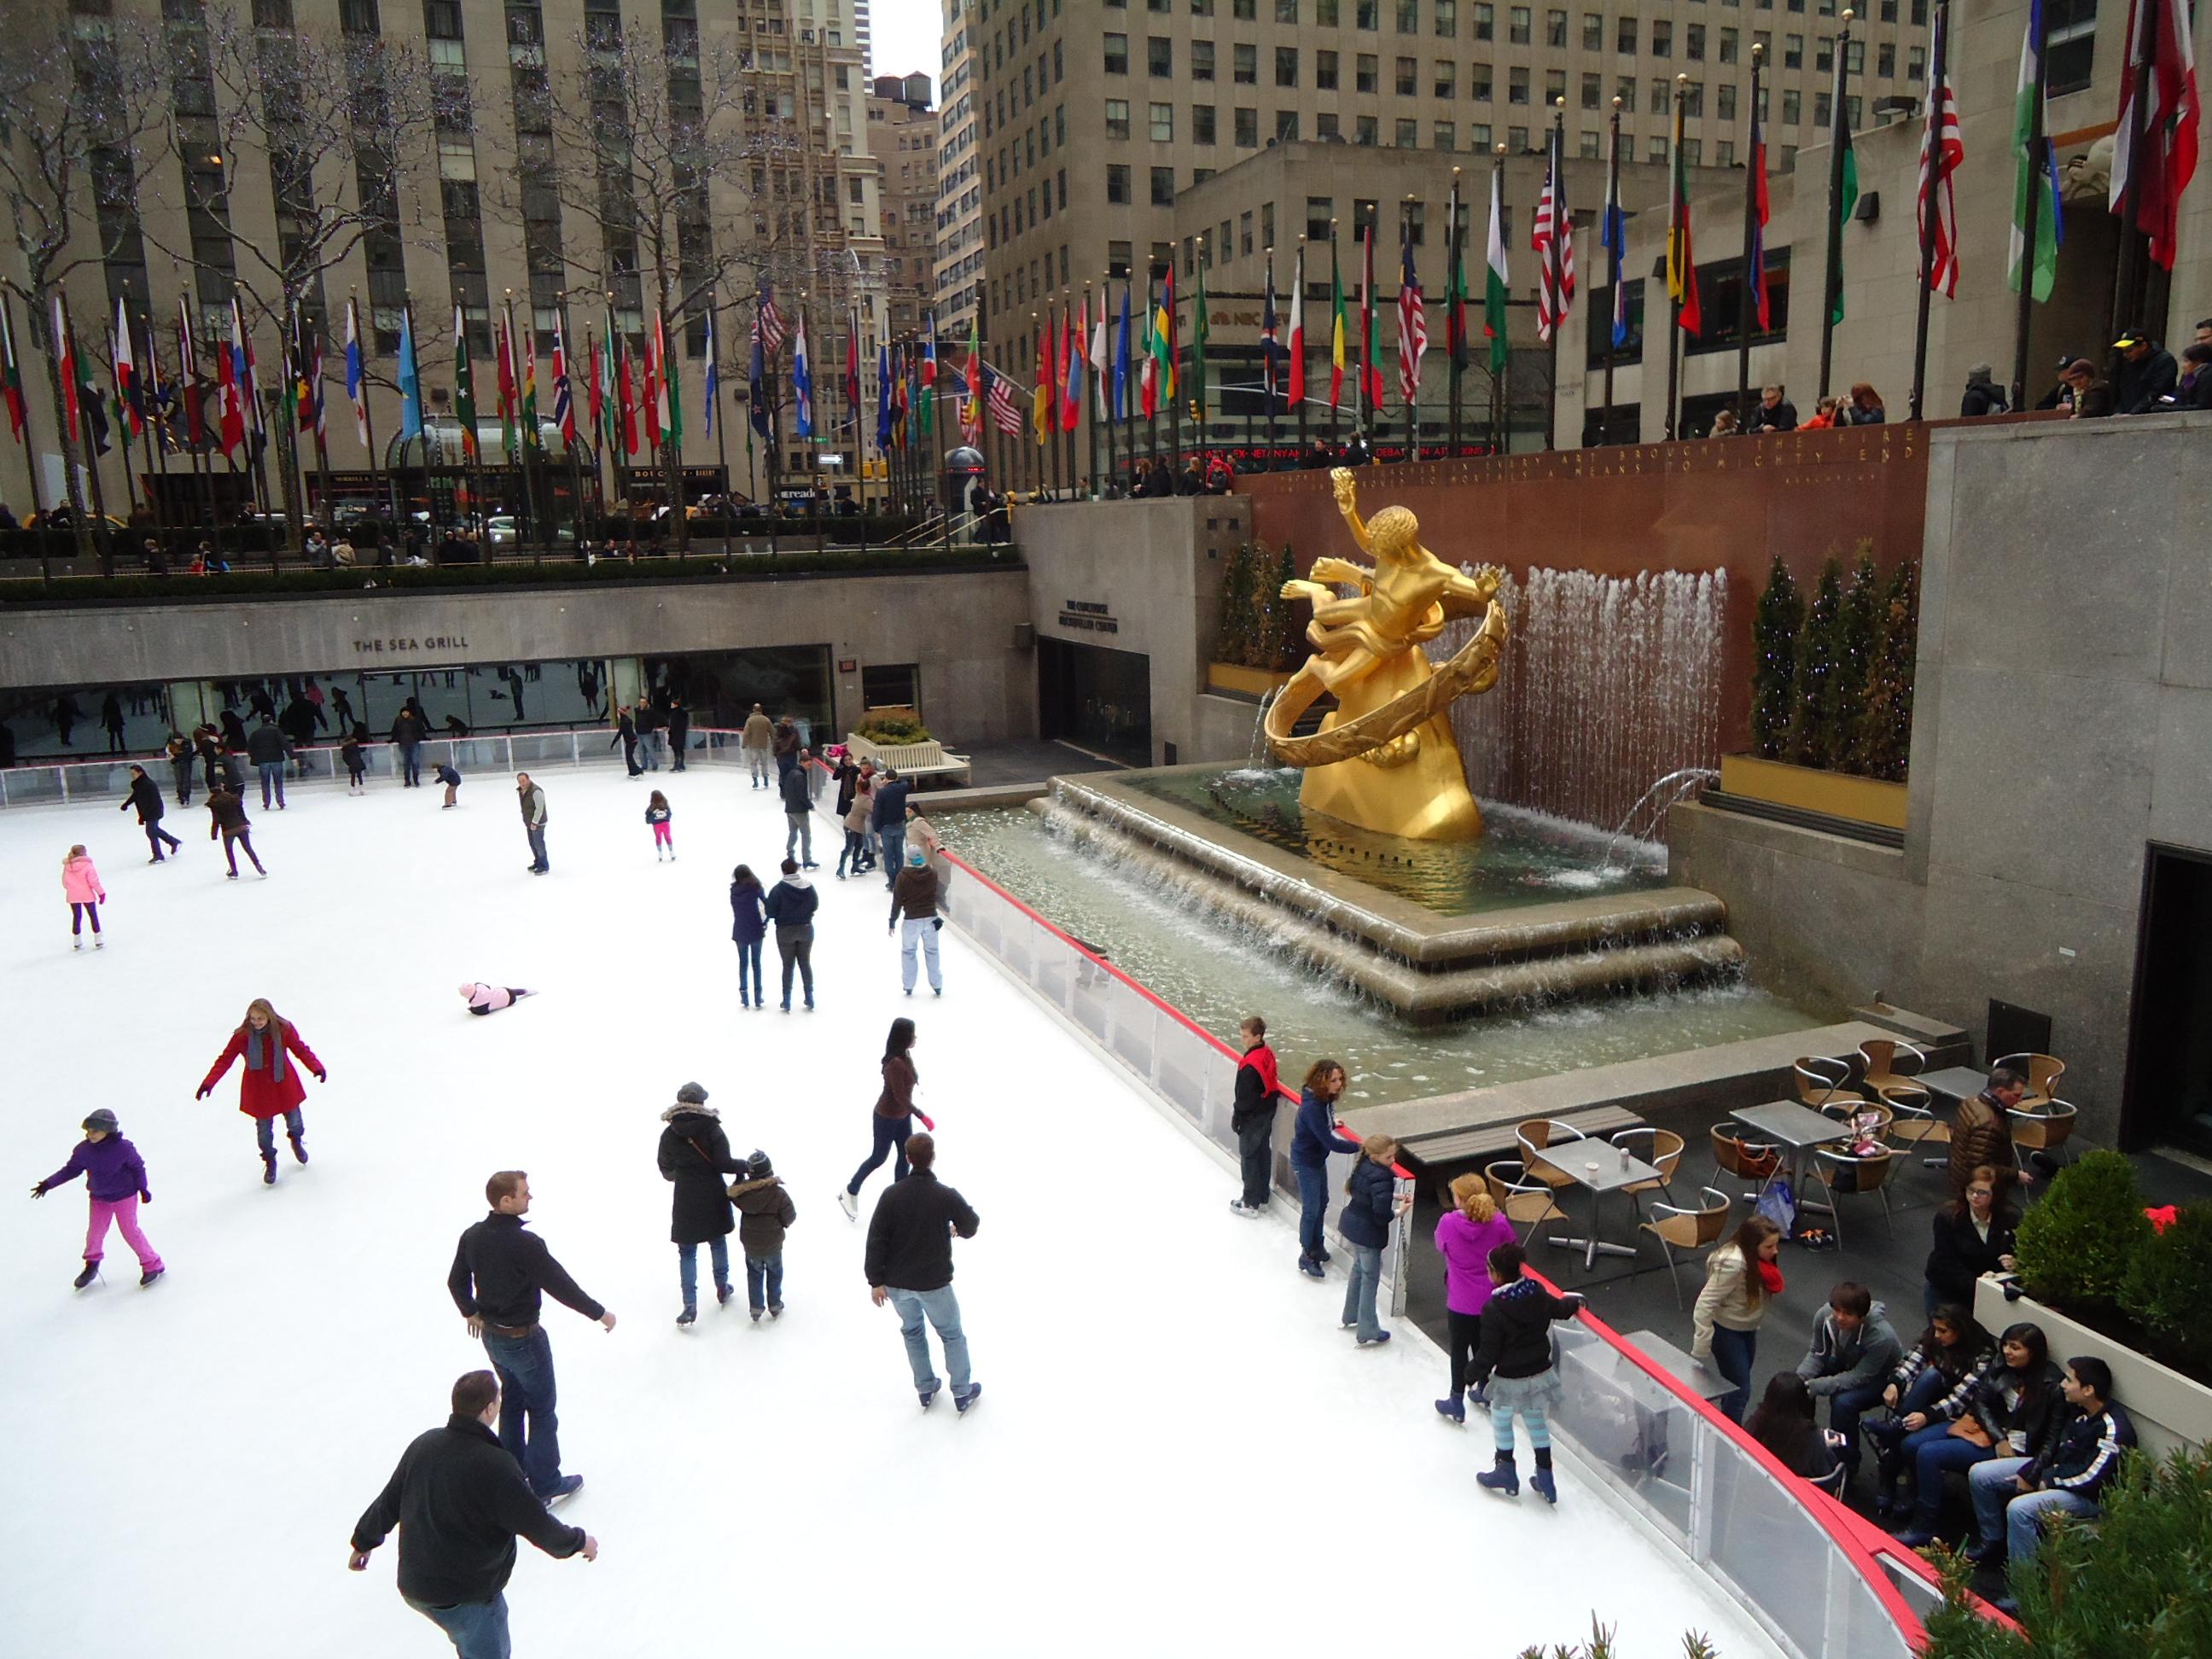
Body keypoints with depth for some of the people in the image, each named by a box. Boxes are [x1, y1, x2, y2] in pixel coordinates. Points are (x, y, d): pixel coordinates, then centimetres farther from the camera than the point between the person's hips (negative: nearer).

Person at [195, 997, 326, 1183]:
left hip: (284, 1084, 1)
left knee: (294, 1121, 16)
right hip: (258, 1089, -1)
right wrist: (209, 1083, -24)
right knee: (264, 1128, 7)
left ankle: (296, 1140, 52)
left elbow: (301, 1050, -9)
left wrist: (317, 1068, -22)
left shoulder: (284, 1029, -17)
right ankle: (269, 1162, 33)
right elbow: (225, 1059, -15)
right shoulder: (242, 1035, -19)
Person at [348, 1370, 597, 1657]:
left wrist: (363, 1542, 27)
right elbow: (537, 1525, -19)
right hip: (467, 1599, -8)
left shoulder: (423, 1444, -6)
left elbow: (389, 1501, 8)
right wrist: (579, 1541, -2)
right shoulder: (495, 1467, -27)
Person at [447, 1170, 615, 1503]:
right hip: (523, 1339, -7)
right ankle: (545, 1485, 17)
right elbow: (560, 1285, -24)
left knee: (512, 1398, 26)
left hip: (491, 1335, 7)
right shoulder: (525, 1244, -29)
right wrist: (599, 1313, -12)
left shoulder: (473, 1236, -6)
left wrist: (470, 1312, 25)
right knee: (542, 1410, 9)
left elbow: (456, 1281, 8)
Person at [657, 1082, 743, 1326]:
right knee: (718, 1243, 20)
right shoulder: (712, 1129, -12)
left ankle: (690, 1305, -2)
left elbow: (666, 1170, 6)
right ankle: (722, 1288, 32)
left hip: (686, 1200, 1)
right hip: (713, 1197, -1)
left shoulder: (669, 1134, -4)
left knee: (687, 1252, 6)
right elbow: (723, 1164, -16)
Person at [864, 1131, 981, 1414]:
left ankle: (926, 1389, 34)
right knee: (952, 1334, 17)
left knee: (912, 1332, 24)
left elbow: (876, 1239, -12)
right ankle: (962, 1393, 26)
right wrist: (956, 1228, 23)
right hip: (934, 1282, -2)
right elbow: (971, 1226, 0)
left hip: (896, 1283, 2)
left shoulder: (891, 1194, -12)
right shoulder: (946, 1195, -17)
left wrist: (876, 1281, -4)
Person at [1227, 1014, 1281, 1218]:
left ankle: (1251, 1203, 14)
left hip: (1253, 1117, -9)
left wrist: (1237, 1117, -11)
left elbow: (1245, 1097, -23)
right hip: (1268, 1112, 9)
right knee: (1263, 1152, 18)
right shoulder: (1268, 1053, -2)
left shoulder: (1250, 1065, -29)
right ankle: (1263, 1196, 31)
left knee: (1249, 1156, 4)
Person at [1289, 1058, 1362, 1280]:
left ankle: (1316, 1245, 41)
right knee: (1311, 1209, 2)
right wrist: (1358, 1146, -32)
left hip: (1318, 1159, 9)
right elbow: (1329, 1142, -34)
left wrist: (1332, 1122, 2)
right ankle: (1307, 1256, 18)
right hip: (1305, 1162, -9)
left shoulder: (1326, 1098, -7)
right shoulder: (1312, 1107, -35)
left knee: (1322, 1203, 22)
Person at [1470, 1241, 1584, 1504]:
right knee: (1537, 1423, 21)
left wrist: (1479, 1374, -2)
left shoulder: (1494, 1309, -26)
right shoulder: (1538, 1293, -9)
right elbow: (1561, 1309, 11)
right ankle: (1545, 1481, 29)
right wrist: (1575, 1301, 34)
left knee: (1501, 1423, 18)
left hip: (1509, 1379, -6)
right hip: (1540, 1374, 6)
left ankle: (1507, 1474, 33)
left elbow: (1489, 1350, -19)